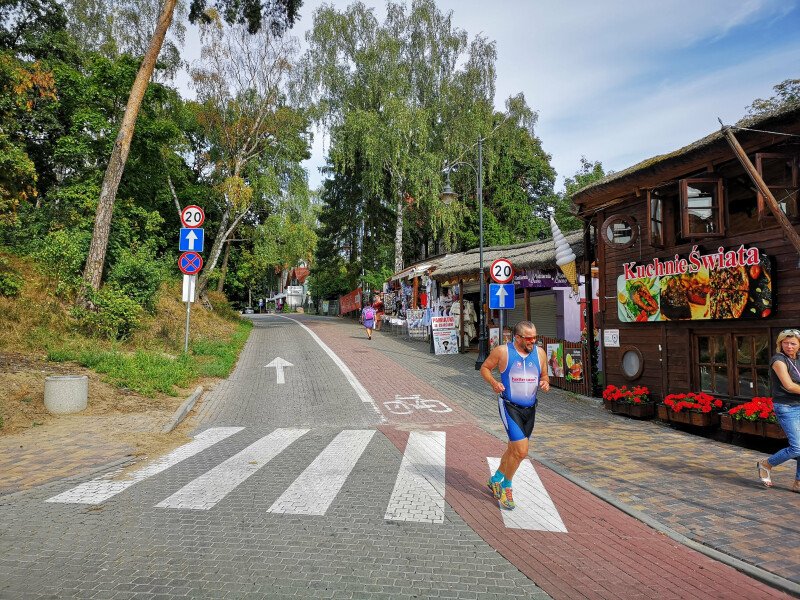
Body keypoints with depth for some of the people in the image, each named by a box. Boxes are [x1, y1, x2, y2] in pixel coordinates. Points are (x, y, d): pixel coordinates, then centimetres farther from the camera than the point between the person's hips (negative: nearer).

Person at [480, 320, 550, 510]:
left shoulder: (539, 353, 3)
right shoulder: (502, 351, -10)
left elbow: (544, 375, 15)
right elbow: (484, 368, 1)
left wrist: (545, 384, -8)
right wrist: (493, 382, -17)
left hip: (530, 409, 6)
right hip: (510, 407, -6)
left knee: (514, 450, 17)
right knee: (521, 451, -14)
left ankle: (495, 481, 39)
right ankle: (506, 487, 10)